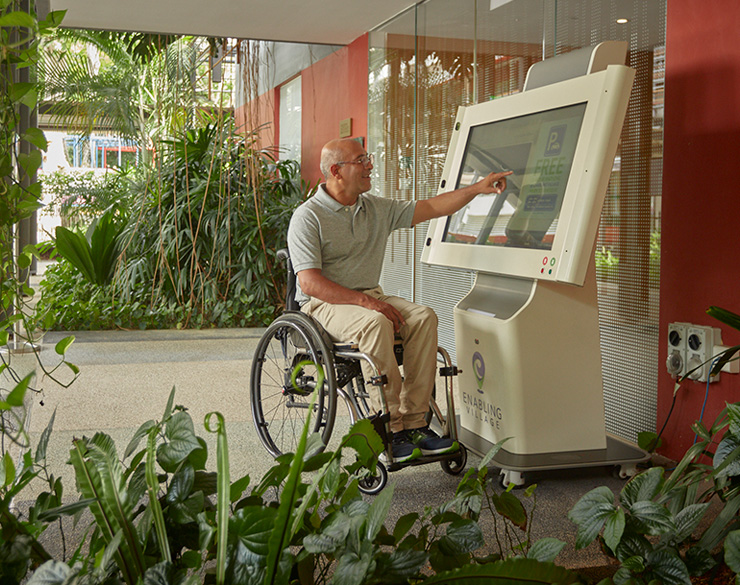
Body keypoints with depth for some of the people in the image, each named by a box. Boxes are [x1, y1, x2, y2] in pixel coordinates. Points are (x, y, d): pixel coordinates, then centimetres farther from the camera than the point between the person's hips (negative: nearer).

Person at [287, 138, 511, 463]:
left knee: (423, 316, -20)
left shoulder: (377, 208, 12)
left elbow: (431, 207, 16)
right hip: (323, 304, -6)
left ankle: (413, 421, -21)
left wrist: (477, 188, 5)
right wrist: (365, 302, -25)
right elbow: (310, 282, -17)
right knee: (376, 323, -36)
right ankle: (388, 428, -30)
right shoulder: (307, 217, -8)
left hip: (370, 297, 6)